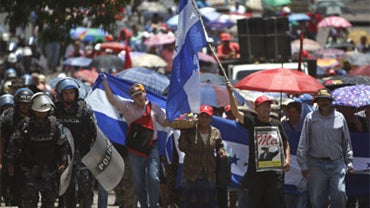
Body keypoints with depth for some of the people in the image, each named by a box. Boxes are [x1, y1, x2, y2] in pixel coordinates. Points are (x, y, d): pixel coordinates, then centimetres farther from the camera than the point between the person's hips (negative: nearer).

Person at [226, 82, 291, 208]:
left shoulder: (277, 124, 9)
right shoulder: (252, 122, 2)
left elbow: (286, 144, 18)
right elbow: (236, 112, -12)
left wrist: (287, 160, 2)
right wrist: (231, 93, -22)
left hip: (274, 172, 1)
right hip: (255, 171, -1)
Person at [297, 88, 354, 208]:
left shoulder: (339, 118, 8)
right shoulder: (310, 118, 4)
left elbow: (346, 142, 15)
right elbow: (303, 143, 5)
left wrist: (349, 162, 12)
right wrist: (303, 165, 1)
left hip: (337, 163, 0)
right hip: (317, 165, 0)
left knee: (339, 195, -14)